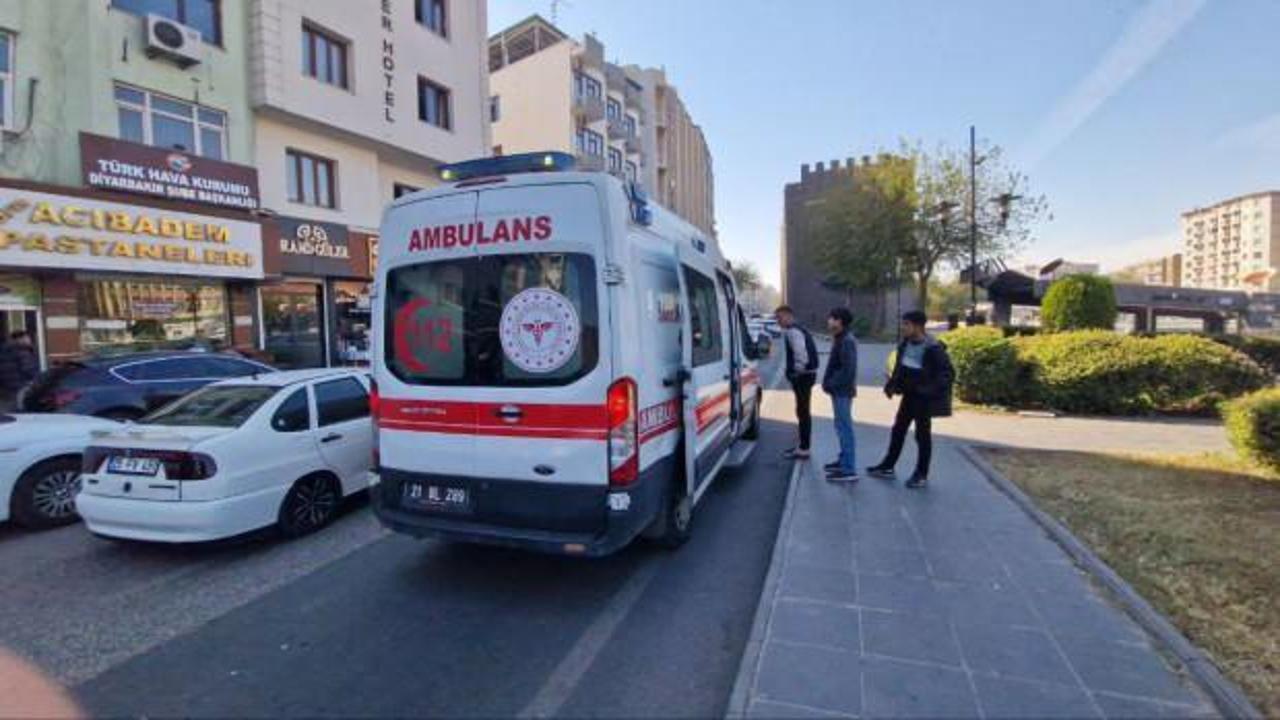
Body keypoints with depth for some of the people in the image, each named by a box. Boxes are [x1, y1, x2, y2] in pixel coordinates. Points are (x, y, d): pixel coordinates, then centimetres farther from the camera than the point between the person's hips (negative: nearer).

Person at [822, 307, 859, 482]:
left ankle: (849, 470, -4)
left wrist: (830, 384, -18)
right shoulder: (840, 339, 14)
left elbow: (848, 369, -24)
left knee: (844, 428, -8)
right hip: (839, 390, 10)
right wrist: (828, 382, 10)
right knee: (842, 427, 18)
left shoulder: (847, 341, -18)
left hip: (842, 391, -10)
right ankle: (844, 461, 30)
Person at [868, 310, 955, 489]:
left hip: (924, 397, -7)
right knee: (898, 430, 14)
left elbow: (948, 373, -19)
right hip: (908, 394, 7)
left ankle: (921, 475, 18)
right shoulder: (905, 343, 1)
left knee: (922, 435, 4)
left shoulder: (933, 348, -21)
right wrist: (892, 385, 4)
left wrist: (931, 391, -28)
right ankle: (887, 467, 26)